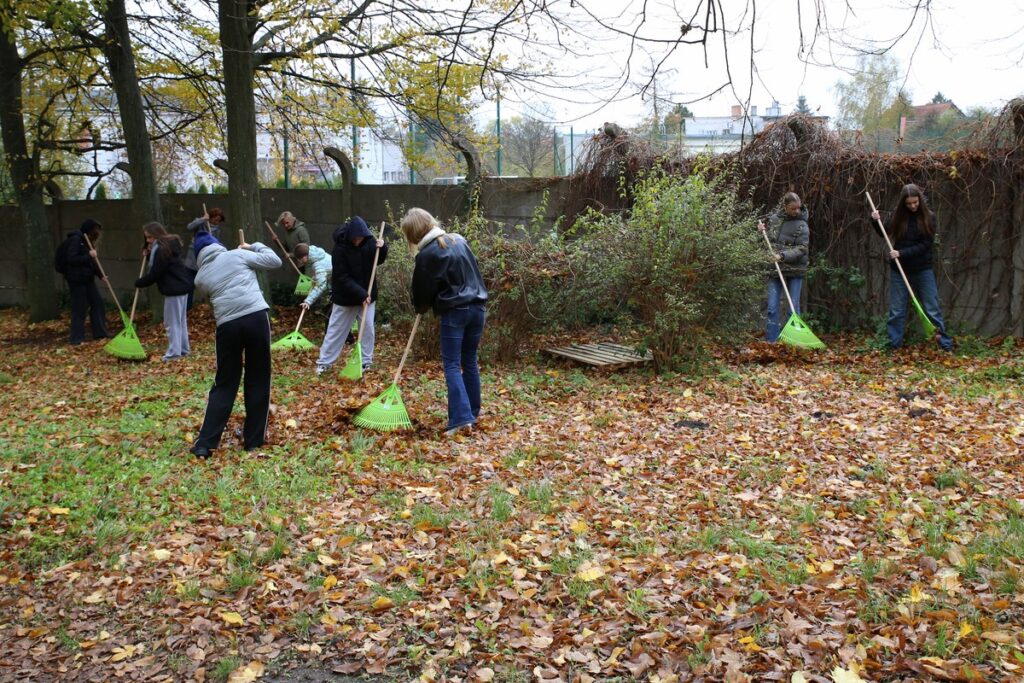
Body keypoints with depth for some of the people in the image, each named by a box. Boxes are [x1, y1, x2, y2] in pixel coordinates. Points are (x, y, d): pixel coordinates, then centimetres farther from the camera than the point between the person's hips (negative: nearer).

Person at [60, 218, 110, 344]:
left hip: (88, 278, 9)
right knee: (79, 308, -4)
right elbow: (71, 259, -22)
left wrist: (100, 275, 8)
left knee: (97, 302, 9)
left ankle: (100, 333, 18)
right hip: (76, 279, -9)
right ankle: (77, 338, 3)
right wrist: (89, 256, -22)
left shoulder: (87, 240, 13)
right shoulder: (75, 239, -14)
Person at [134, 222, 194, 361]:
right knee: (181, 320, 16)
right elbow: (158, 267, 18)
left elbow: (154, 274, -17)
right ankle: (184, 349, 23)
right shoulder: (169, 245, 12)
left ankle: (174, 353, -3)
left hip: (174, 289, -11)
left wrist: (138, 283, -3)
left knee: (172, 322, -5)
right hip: (182, 286, 11)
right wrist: (149, 254, 4)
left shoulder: (162, 250, -18)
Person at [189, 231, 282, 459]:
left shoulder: (200, 277, 17)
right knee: (258, 381, 10)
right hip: (256, 316, -2)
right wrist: (253, 246, 27)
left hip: (227, 325, 2)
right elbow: (275, 261, 10)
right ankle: (253, 439, 16)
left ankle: (205, 444, 8)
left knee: (224, 384, 12)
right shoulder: (237, 255, 10)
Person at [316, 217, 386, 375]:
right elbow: (342, 278, -23)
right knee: (336, 329, 7)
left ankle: (366, 361, 18)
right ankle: (324, 362, 16)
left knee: (368, 328, 6)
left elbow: (378, 261, 5)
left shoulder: (368, 241, -10)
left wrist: (382, 248, -16)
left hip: (367, 293, 3)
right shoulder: (340, 248, -22)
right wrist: (361, 293, -27)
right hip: (345, 296, -3)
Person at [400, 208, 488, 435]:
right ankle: (472, 412, 24)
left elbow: (422, 289, 1)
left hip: (454, 312, -6)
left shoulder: (427, 254, -10)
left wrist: (420, 307, 21)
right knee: (470, 362, 16)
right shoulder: (459, 240, 9)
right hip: (477, 307, 7)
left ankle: (461, 417, -13)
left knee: (452, 365, -3)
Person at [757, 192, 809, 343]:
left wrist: (783, 256, -24)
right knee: (772, 307, 3)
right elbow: (768, 240, 21)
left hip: (795, 269, -4)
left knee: (794, 307, 1)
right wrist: (762, 230, 1)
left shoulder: (802, 225, -8)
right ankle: (771, 340, 8)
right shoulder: (775, 218, 5)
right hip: (775, 268, 4)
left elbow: (802, 249, -14)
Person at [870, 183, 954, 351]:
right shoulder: (898, 216, -1)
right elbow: (884, 233, 15)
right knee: (896, 310, 5)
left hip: (923, 269, -2)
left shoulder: (929, 218, -7)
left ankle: (945, 343, 10)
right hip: (899, 269, 2)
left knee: (932, 308, 3)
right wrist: (876, 221, -4)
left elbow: (925, 245, -12)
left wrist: (902, 253, -20)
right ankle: (893, 345, 12)